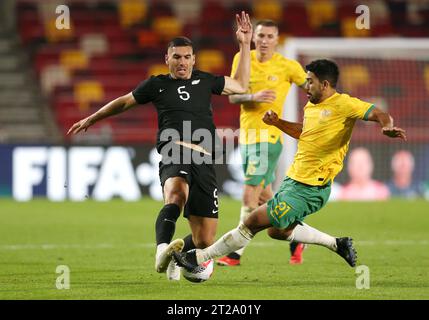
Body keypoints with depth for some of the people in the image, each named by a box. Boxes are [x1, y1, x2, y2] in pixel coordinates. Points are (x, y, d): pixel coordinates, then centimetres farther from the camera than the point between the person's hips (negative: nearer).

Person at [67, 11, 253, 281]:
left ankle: (177, 256, 30)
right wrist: (91, 120, 40)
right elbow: (124, 102, 31)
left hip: (204, 160, 3)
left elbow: (241, 86, 29)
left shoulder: (205, 81, 21)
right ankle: (163, 249, -56)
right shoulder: (157, 85, 16)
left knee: (205, 240, -1)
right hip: (175, 154, -3)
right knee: (176, 193, -41)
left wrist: (245, 44, 24)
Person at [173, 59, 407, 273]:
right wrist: (277, 122, 17)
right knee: (278, 231, 24)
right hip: (293, 180, 10)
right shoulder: (310, 107, 12)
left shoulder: (343, 104, -14)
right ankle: (337, 244, 28)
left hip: (309, 189, -10)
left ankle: (199, 257, 0)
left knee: (253, 222, -8)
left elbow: (378, 114, -18)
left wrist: (387, 126, -39)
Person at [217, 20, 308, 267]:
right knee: (264, 196, 14)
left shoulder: (287, 66, -5)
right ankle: (297, 238, 31)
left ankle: (236, 254, -6)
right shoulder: (243, 59, 5)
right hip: (247, 135, 6)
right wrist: (254, 96, -19)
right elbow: (232, 96, 0)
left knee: (250, 196, -10)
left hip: (268, 137, -6)